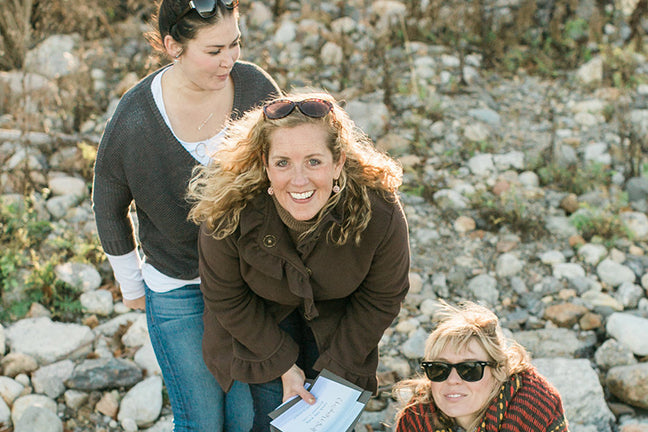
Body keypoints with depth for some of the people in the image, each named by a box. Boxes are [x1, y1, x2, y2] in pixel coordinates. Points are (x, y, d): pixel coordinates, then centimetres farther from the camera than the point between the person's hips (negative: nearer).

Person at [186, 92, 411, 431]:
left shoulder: (379, 213, -35)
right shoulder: (230, 214, -36)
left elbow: (381, 298, -15)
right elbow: (226, 299, -16)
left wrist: (335, 369, -11)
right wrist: (284, 363, -12)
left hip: (337, 321, 1)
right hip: (261, 321, -1)